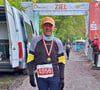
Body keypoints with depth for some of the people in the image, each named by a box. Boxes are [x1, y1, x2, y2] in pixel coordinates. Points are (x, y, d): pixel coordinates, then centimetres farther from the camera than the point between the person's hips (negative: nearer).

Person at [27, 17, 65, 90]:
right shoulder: (35, 41, 0)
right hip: (40, 77, 0)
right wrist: (31, 76, -4)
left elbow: (61, 62, 5)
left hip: (54, 76, 1)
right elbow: (30, 59, 1)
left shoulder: (58, 42, 4)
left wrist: (62, 79, 1)